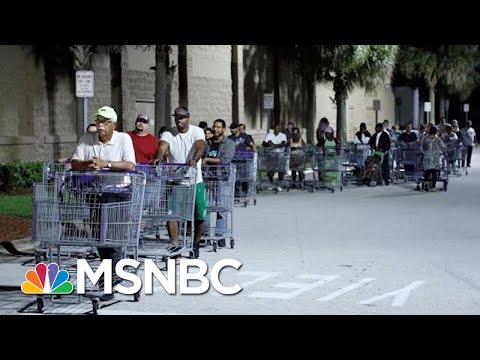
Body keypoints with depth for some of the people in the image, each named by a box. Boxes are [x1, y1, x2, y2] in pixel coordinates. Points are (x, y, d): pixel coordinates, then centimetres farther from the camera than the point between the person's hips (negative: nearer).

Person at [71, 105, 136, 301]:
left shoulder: (124, 139, -4)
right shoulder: (87, 139, 6)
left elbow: (130, 165, -16)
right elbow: (74, 163, 0)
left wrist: (106, 163, -26)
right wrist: (87, 164, -21)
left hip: (117, 192, -5)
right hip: (95, 193, 5)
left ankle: (111, 283, -10)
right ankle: (110, 272, 31)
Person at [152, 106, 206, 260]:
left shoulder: (197, 132, -4)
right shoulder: (168, 134, 0)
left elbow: (200, 147, -23)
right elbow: (162, 147, -19)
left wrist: (194, 160, -45)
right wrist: (158, 158, -43)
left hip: (195, 180, -1)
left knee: (200, 215, 5)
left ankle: (195, 244, 25)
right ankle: (174, 245, -8)